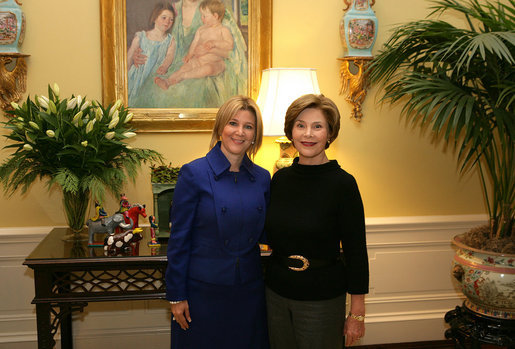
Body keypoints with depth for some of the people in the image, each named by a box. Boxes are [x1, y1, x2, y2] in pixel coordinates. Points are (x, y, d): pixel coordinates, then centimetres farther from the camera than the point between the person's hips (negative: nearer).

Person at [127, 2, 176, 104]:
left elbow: (169, 55, -10)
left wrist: (163, 67, -30)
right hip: (137, 80, 0)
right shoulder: (140, 37, 8)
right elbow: (128, 60, 10)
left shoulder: (170, 41, 10)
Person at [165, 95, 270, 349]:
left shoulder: (262, 178, 3)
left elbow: (264, 232, 10)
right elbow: (179, 239, -8)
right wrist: (176, 296, -8)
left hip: (249, 290, 4)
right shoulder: (194, 174, -10)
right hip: (203, 290, -4)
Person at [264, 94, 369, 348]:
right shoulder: (280, 179, 0)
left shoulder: (342, 183, -14)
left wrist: (357, 314, -11)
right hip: (276, 293, 4)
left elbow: (356, 251, -12)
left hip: (322, 300, -4)